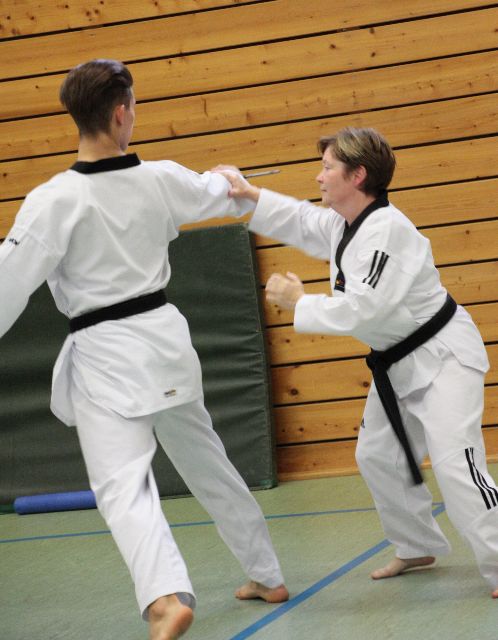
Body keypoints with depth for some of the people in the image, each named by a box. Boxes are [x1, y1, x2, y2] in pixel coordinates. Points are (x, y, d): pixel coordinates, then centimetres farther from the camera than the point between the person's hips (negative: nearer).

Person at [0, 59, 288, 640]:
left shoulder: (54, 200, -17)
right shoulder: (162, 181, 0)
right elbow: (219, 194, 22)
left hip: (104, 354, -5)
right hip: (164, 336, 6)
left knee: (123, 484, -13)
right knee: (206, 461, 22)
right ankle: (266, 575, 35)